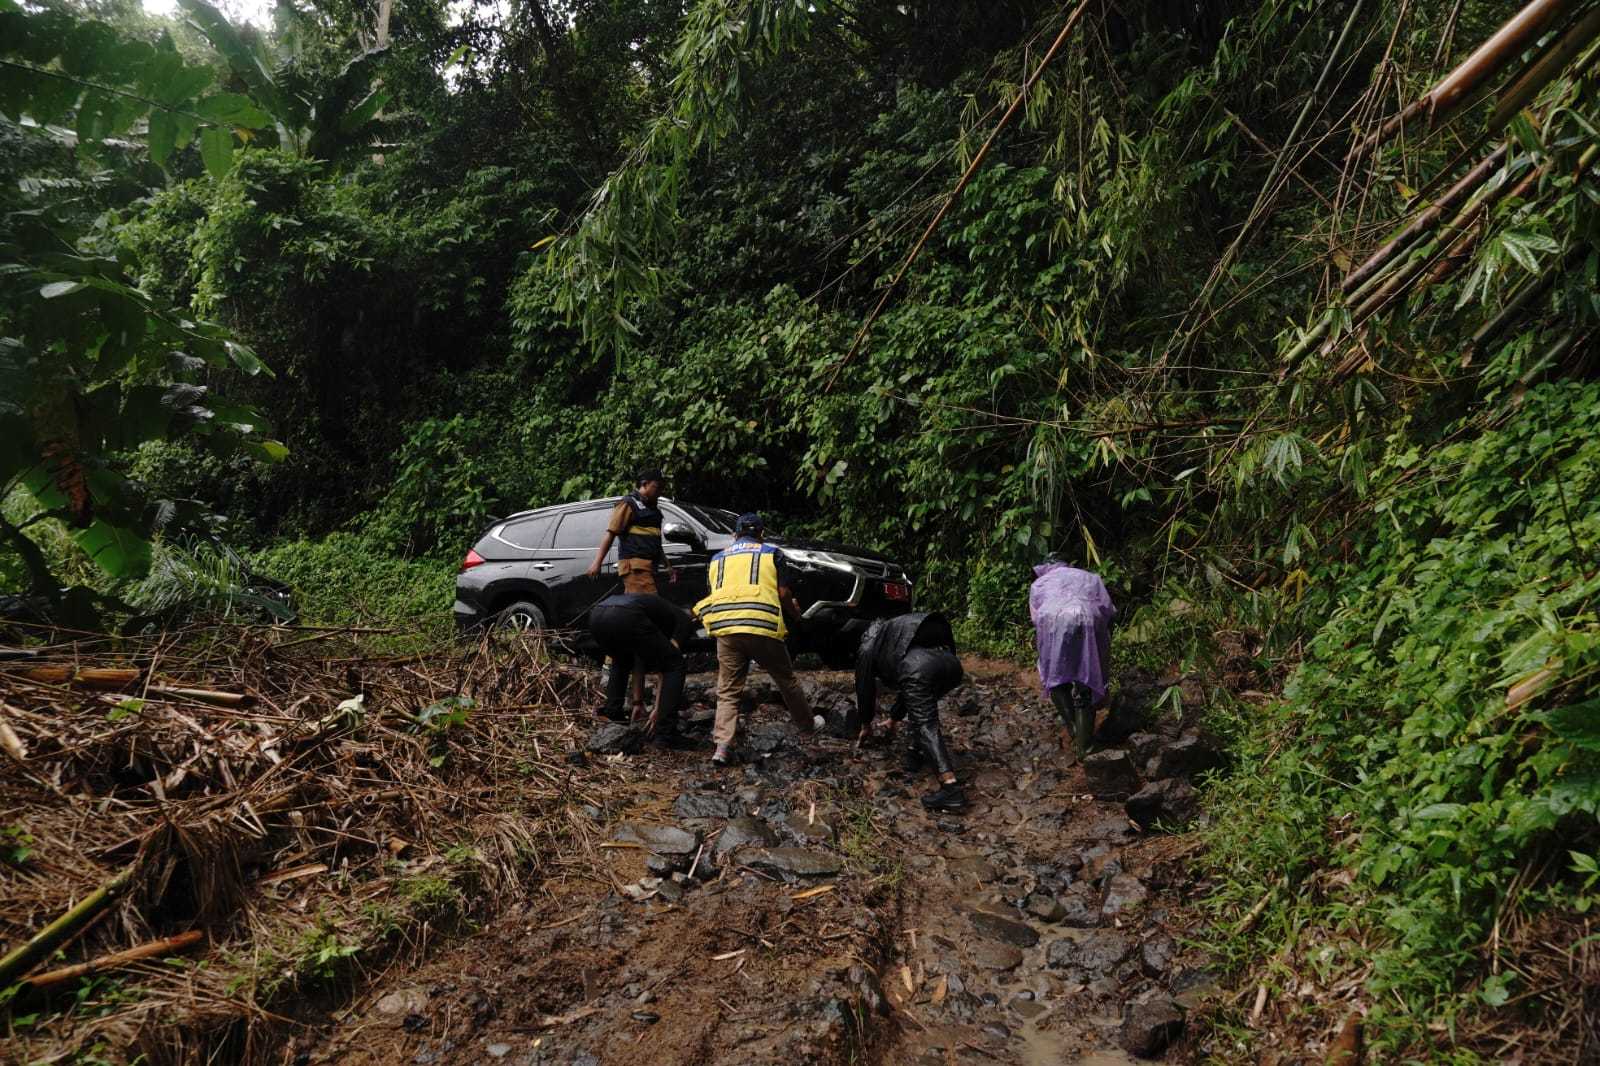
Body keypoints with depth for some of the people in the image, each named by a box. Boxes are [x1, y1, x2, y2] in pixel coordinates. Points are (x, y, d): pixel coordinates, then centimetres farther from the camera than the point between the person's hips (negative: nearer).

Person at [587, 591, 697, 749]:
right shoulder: (684, 621, 26)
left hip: (596, 616, 7)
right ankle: (665, 733, 7)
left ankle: (611, 712, 25)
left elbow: (640, 661, 43)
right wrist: (657, 710, 19)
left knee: (621, 662, 40)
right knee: (674, 666, 12)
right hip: (625, 618, -7)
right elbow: (668, 663, 16)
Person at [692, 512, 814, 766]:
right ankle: (808, 729, 34)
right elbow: (783, 593, 8)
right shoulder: (771, 553, 15)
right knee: (786, 680, 18)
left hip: (725, 626, 2)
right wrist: (794, 611, 27)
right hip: (763, 626, -2)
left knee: (727, 692, 8)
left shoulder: (717, 559, 24)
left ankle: (722, 747, -7)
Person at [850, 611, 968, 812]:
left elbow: (865, 687, 32)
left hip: (918, 667, -6)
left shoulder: (868, 647, 28)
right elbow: (907, 686, 52)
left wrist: (866, 724, 47)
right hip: (951, 661, 6)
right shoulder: (898, 632, 46)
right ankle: (915, 751, 28)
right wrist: (894, 718, 62)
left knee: (925, 724, -5)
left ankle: (951, 787, -19)